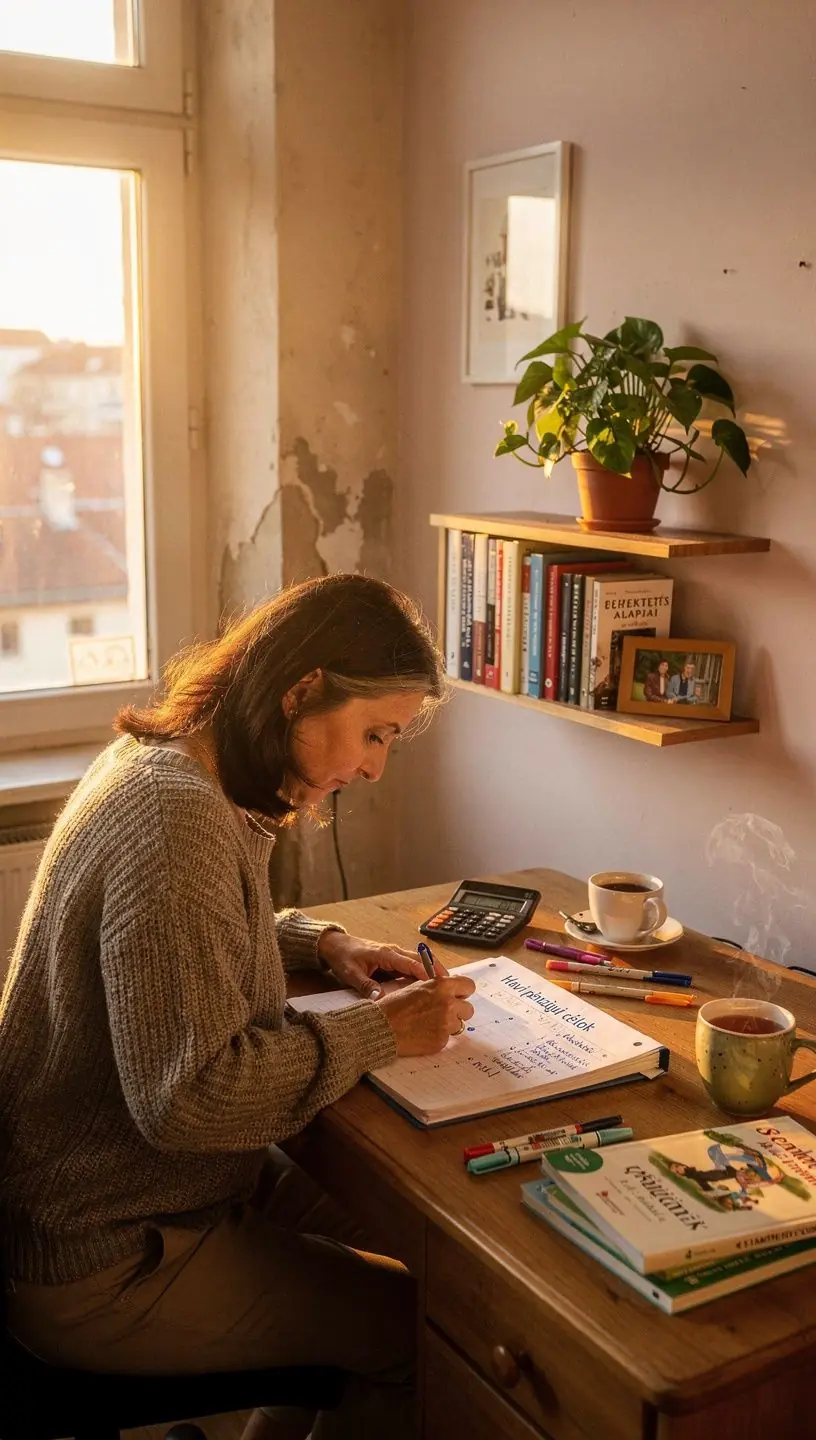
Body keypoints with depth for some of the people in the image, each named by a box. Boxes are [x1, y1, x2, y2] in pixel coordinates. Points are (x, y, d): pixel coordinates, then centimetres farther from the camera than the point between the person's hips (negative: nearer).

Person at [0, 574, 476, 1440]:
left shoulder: (168, 764, 2)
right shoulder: (178, 819, -29)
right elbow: (187, 1095, -31)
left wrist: (319, 943, 4)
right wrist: (382, 1030, -21)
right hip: (103, 1267, -10)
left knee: (390, 1251, 13)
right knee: (413, 1327, -4)